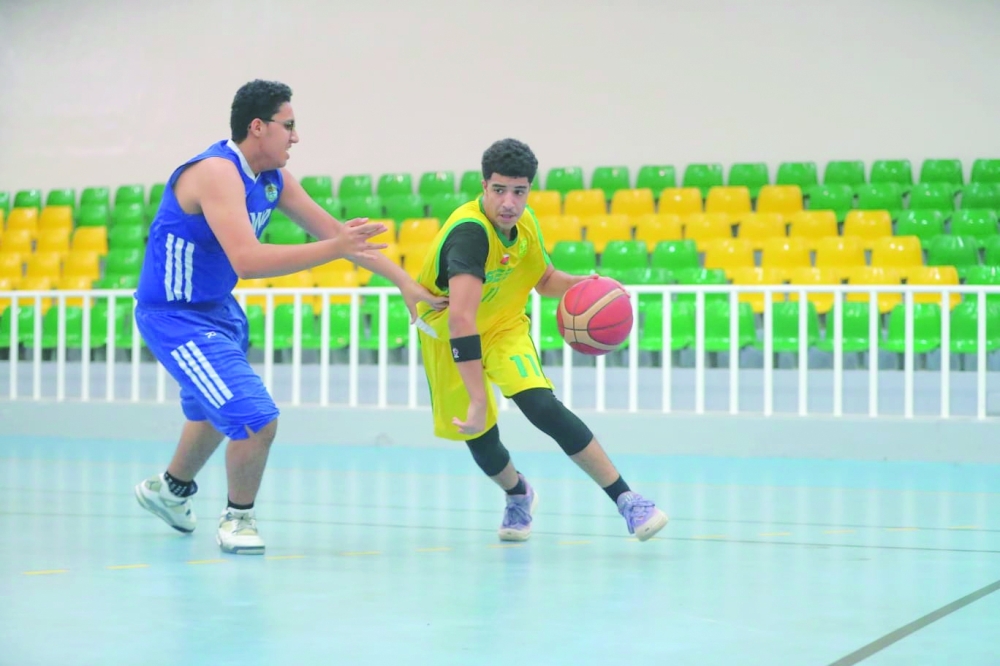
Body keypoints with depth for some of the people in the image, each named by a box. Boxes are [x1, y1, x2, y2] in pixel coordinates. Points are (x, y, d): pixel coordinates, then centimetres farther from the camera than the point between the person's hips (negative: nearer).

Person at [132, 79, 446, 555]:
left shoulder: (272, 178, 0)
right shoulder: (216, 173, -27)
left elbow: (333, 230, 7)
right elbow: (247, 260, -39)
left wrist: (405, 284, 3)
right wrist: (335, 248, -38)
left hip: (216, 309, 10)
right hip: (172, 316, -10)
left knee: (216, 412, 30)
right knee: (256, 421, -18)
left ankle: (170, 490, 56)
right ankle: (237, 518, 8)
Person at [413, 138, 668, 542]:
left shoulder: (524, 222, -10)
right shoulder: (470, 232, -34)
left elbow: (545, 280, 11)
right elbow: (460, 319, -46)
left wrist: (583, 285, -12)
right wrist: (478, 400, -51)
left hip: (504, 327, 3)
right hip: (448, 337, -3)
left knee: (542, 407, -21)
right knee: (481, 441, 5)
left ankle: (626, 500, -20)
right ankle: (518, 495, 40)